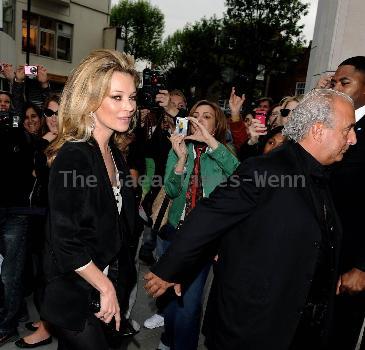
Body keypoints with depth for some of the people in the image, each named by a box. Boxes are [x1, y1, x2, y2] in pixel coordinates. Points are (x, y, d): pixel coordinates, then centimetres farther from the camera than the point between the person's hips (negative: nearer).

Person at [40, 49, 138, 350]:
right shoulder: (73, 156, -24)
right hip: (73, 296, -7)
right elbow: (64, 241, -24)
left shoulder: (113, 152, 1)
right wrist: (105, 287, -17)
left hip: (105, 283, 7)